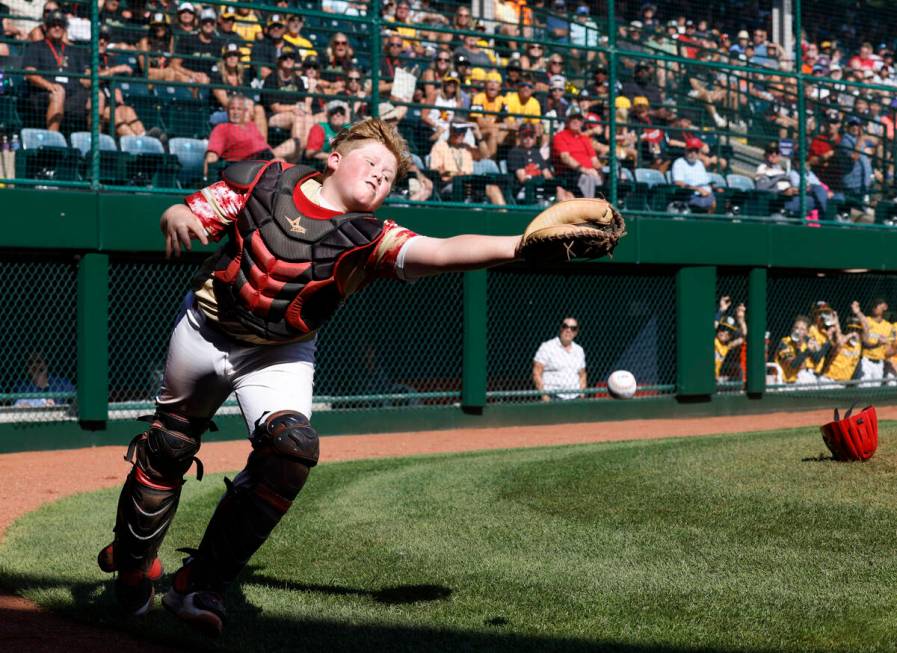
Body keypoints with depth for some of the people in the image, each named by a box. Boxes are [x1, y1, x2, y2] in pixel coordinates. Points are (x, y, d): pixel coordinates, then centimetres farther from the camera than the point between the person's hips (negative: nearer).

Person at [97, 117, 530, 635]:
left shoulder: (368, 240, -17)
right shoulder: (263, 182, -13)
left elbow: (442, 252, -32)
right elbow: (190, 215, -8)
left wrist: (519, 244, -46)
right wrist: (178, 220, -33)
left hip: (281, 357, 0)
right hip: (204, 336, 0)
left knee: (292, 447, -23)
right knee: (168, 448, 10)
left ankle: (200, 584, -12)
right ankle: (132, 562, 38)